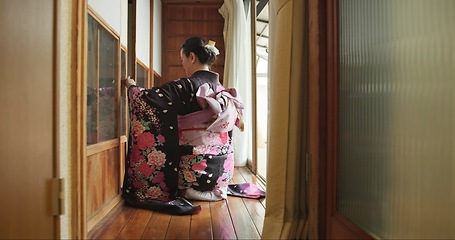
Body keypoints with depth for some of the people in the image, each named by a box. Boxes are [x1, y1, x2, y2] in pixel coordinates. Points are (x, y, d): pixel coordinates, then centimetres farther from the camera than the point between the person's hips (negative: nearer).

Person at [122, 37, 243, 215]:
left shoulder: (187, 86, -15)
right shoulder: (222, 89, 5)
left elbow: (148, 99, -14)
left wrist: (132, 86, 8)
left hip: (196, 165, -7)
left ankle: (186, 192, 5)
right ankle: (214, 190, 16)